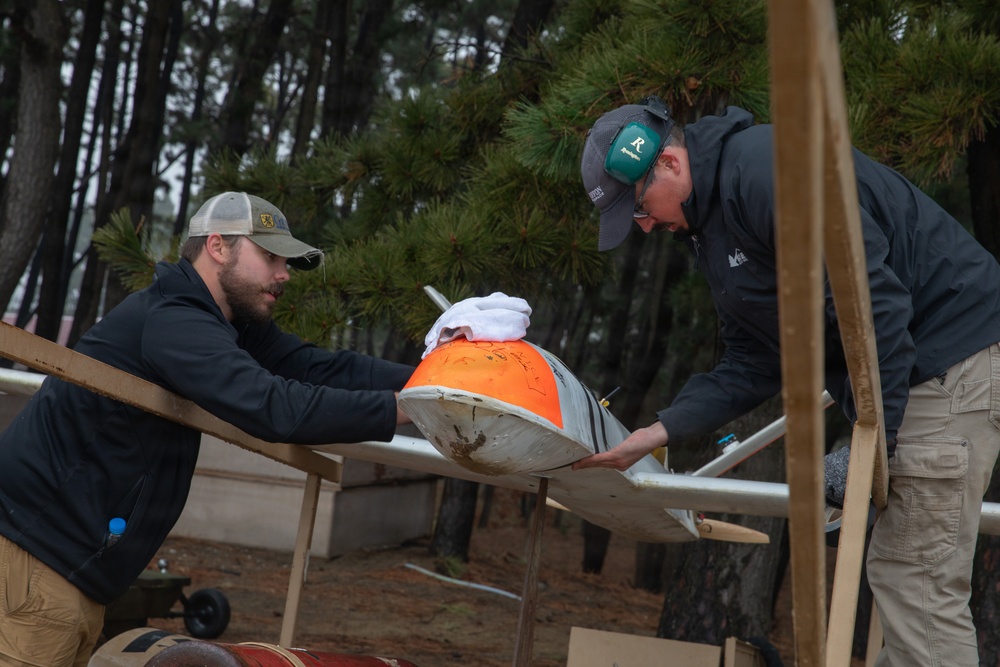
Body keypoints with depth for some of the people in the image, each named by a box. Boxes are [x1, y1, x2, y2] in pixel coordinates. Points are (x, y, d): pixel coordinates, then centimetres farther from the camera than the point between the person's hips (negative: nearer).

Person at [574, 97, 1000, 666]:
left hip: (954, 357, -11)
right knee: (897, 572, 14)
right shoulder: (709, 226, 14)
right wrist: (656, 434, 6)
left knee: (916, 581, -10)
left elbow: (872, 299, -25)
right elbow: (752, 364, 14)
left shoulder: (765, 167, -19)